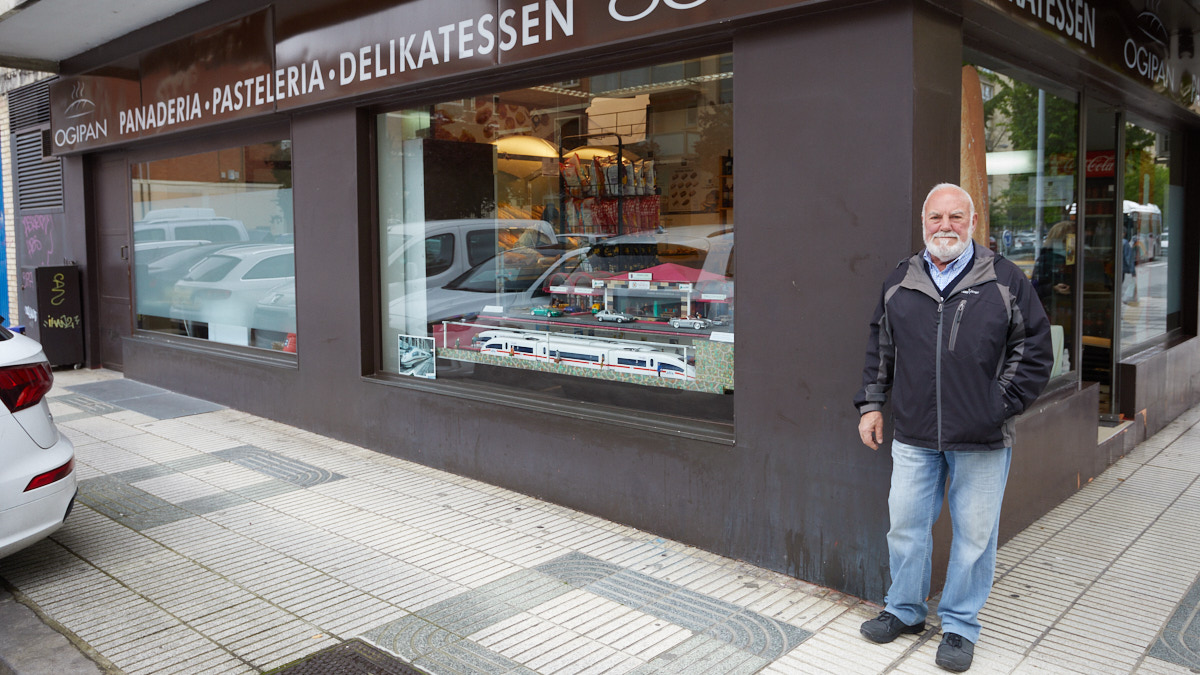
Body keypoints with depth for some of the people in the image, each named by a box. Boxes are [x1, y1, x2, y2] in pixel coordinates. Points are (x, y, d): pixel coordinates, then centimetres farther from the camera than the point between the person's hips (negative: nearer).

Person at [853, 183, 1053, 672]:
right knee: (905, 526, 11)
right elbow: (880, 348, 16)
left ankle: (960, 626, 27)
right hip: (913, 436, 2)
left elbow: (1034, 352, 3)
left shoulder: (1005, 280, 0)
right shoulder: (900, 281, 7)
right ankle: (905, 611, 32)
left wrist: (1002, 406, -4)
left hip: (982, 441, -2)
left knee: (974, 535, 8)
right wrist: (871, 403, 11)